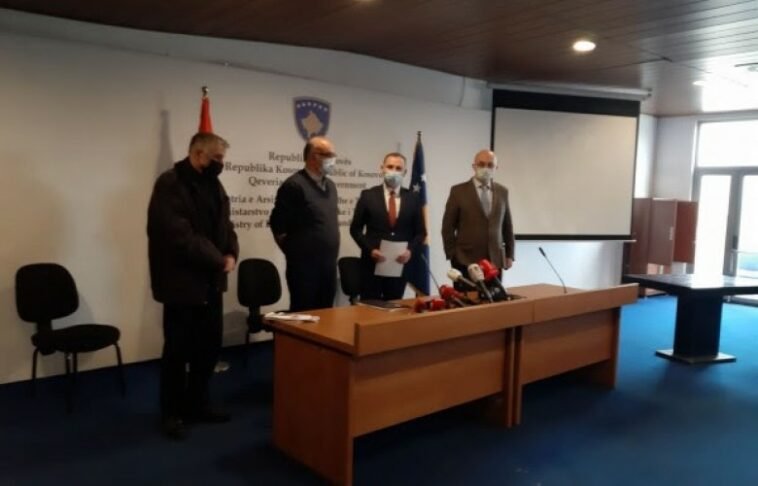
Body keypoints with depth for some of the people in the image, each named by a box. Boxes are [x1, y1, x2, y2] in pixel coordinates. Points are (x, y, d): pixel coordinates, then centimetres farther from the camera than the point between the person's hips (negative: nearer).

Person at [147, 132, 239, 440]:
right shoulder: (170, 184, -15)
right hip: (182, 281, -8)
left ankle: (197, 404, 31)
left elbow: (224, 224, 13)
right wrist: (217, 260, -17)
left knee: (210, 345, 14)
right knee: (178, 350, 5)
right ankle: (172, 413, 22)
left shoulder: (212, 184, 11)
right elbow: (180, 236, -24)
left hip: (210, 281, 8)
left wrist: (231, 254, -6)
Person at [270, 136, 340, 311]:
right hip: (304, 265, -7)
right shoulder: (294, 185, -12)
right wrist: (295, 252, -1)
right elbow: (278, 225, -11)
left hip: (329, 264, 7)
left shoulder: (330, 185, 12)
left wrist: (331, 254, 16)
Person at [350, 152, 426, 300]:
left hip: (400, 264, 2)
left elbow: (420, 232, 9)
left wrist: (410, 250, -9)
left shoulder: (412, 199, 6)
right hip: (372, 263, -2)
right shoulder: (368, 195, 0)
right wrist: (370, 249, -12)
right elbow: (355, 229, 2)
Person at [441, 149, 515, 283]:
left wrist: (509, 255, 11)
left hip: (495, 261, 3)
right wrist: (452, 256, -5)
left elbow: (507, 225, 15)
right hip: (466, 261, -3)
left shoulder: (502, 191, 10)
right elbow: (448, 227, -1)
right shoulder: (459, 191, -1)